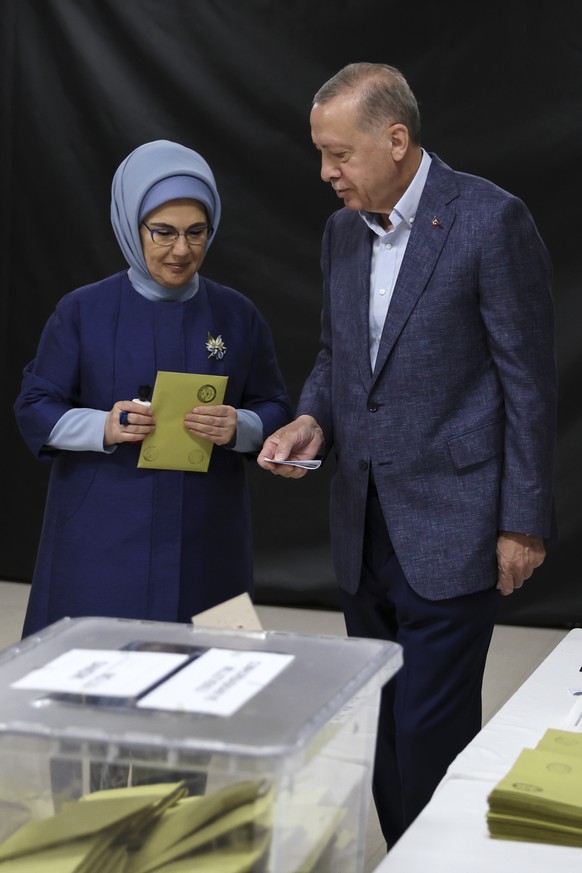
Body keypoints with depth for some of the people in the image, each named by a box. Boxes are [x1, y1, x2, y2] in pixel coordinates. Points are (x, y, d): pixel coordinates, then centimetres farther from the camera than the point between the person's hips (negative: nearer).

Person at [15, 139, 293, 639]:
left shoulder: (237, 316, 6)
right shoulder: (82, 312, 1)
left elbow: (274, 411, 7)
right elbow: (35, 409, 0)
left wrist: (237, 428, -15)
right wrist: (104, 428, -19)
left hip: (206, 538, 2)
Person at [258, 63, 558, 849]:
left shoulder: (491, 220, -12)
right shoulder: (343, 231, 9)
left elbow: (529, 379, -11)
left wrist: (523, 522, -10)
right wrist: (312, 421, -2)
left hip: (449, 528, -7)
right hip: (363, 527, 7)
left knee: (430, 736, -5)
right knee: (381, 731, 14)